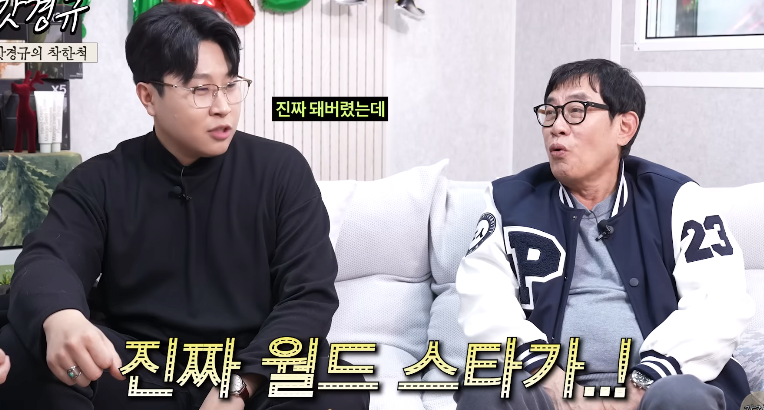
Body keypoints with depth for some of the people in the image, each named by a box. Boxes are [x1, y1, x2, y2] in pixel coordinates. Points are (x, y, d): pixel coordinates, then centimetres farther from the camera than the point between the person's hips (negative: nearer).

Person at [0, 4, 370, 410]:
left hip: (256, 375, 0)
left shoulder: (282, 169, 4)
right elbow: (46, 259, -13)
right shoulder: (99, 181, 5)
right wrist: (60, 318, -39)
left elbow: (309, 295, -2)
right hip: (136, 375, 1)